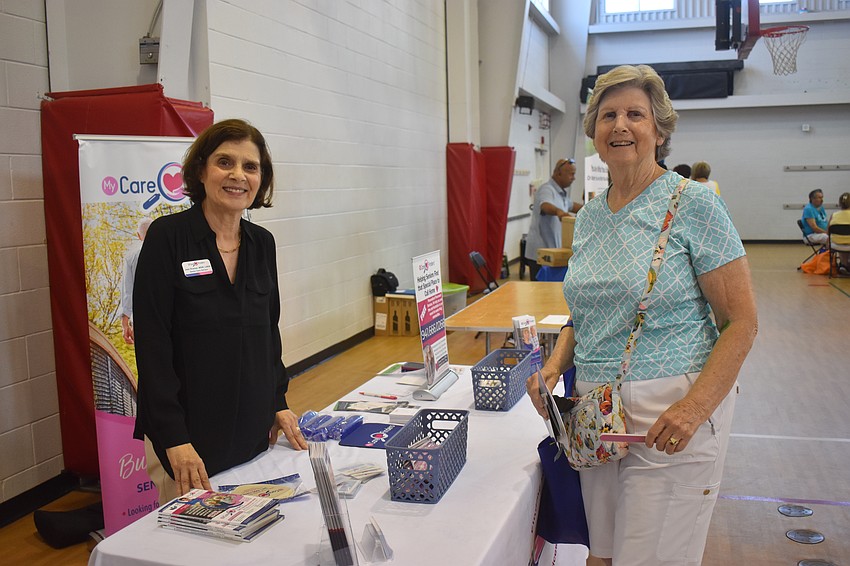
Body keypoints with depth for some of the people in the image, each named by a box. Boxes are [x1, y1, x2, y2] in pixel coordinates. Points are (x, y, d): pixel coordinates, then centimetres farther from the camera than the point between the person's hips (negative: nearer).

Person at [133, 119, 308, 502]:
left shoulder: (262, 243, 6)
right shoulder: (168, 236, -10)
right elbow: (151, 344, -14)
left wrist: (278, 403, 9)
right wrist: (174, 439, -18)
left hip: (254, 430, 5)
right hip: (188, 431, -5)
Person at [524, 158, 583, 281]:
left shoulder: (563, 193, 17)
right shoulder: (547, 190, -15)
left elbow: (571, 205, 37)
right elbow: (545, 206, -37)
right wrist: (558, 211, -57)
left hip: (555, 251, 10)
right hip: (541, 253, -10)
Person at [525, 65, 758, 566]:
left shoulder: (694, 204, -9)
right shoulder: (589, 216, 9)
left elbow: (742, 322, -10)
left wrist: (694, 407, -21)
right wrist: (555, 364, 1)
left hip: (671, 416, -6)